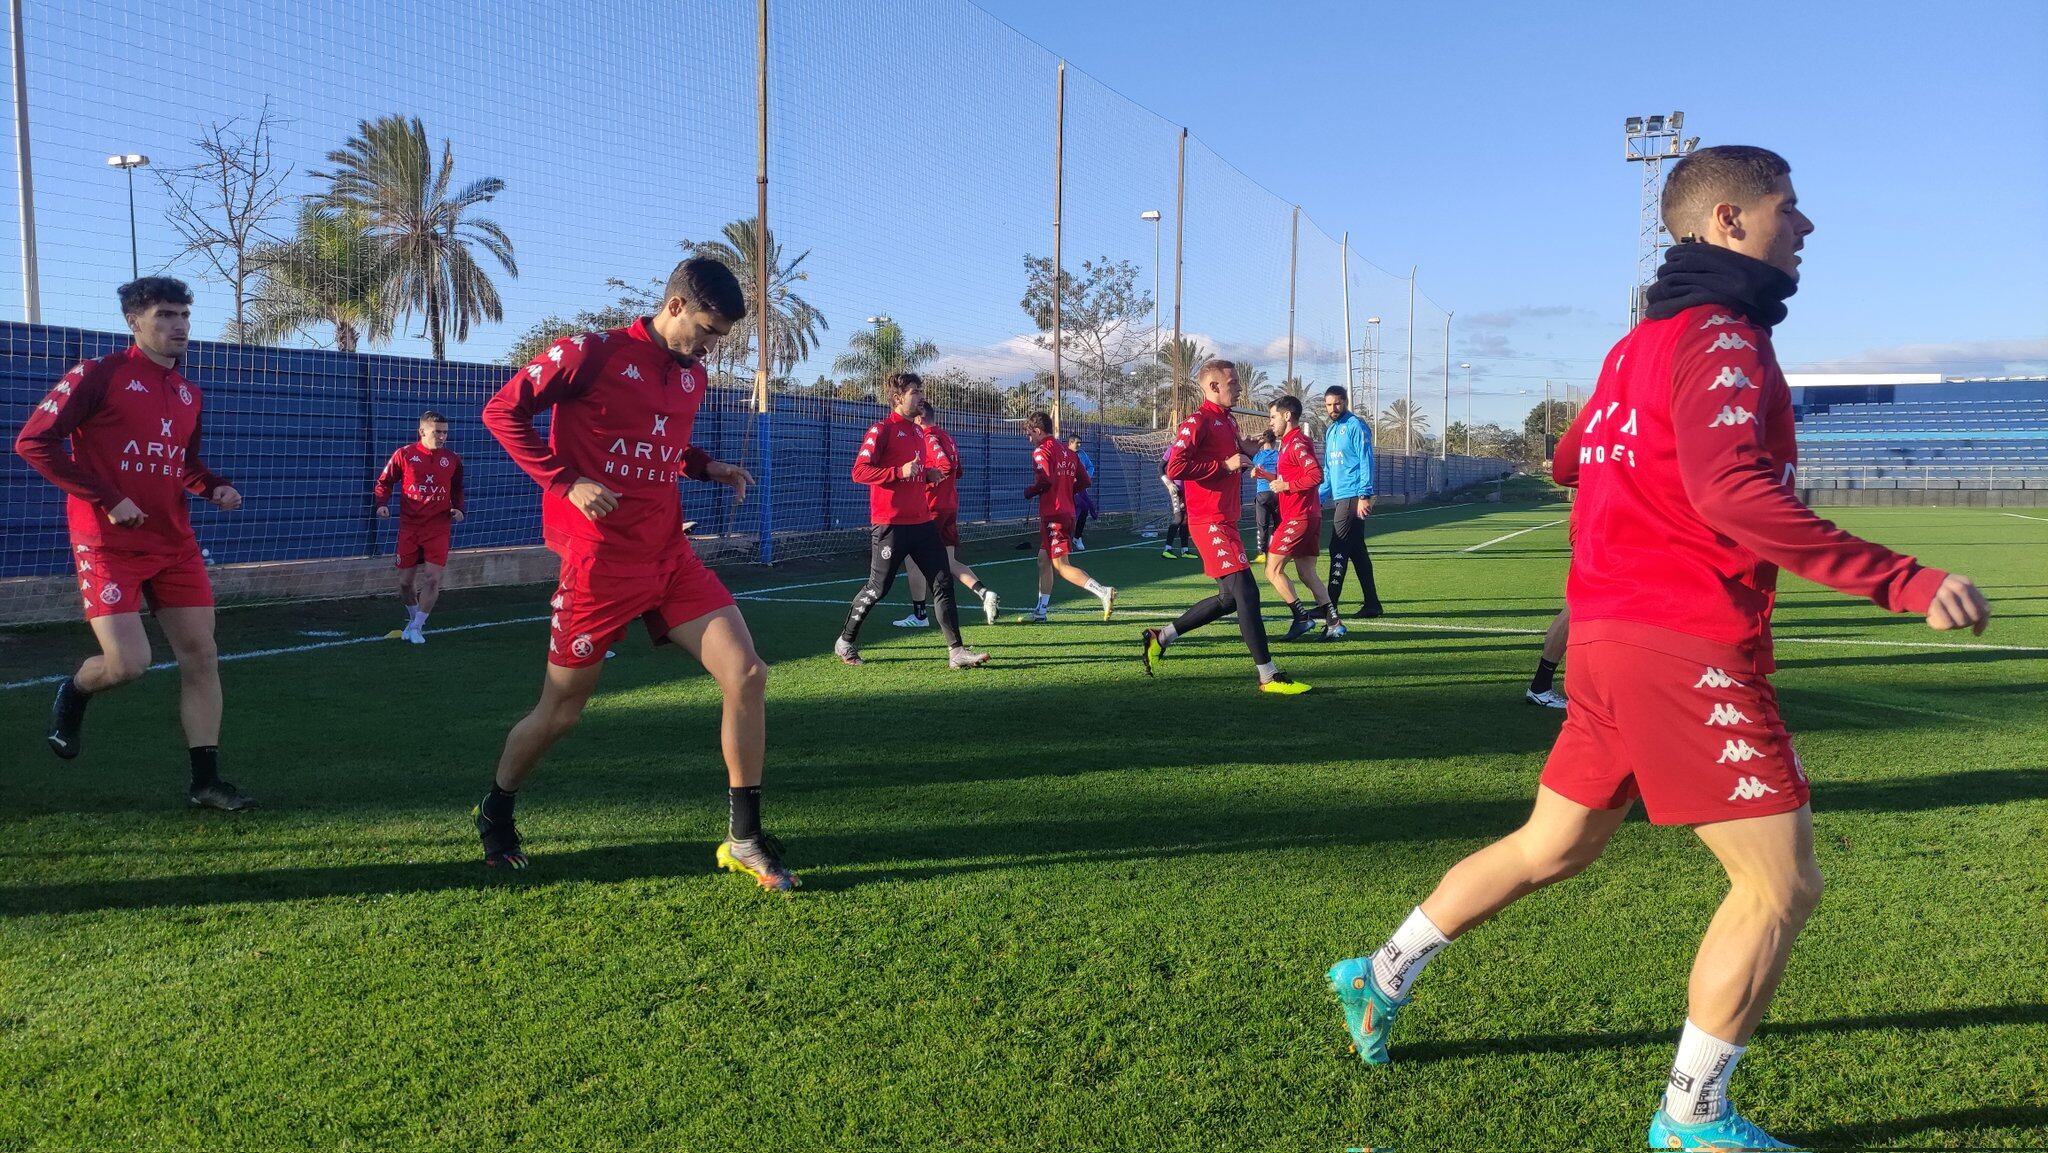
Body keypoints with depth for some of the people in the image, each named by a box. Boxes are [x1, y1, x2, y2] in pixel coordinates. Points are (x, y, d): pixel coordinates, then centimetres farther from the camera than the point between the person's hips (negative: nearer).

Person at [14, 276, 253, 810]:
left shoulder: (190, 393, 13)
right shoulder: (98, 375, -7)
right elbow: (33, 441, -10)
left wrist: (214, 486, 2)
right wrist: (106, 500, -17)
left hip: (175, 544, 6)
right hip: (108, 544, -6)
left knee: (201, 657, 1)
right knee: (128, 662, -13)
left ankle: (205, 781, 8)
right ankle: (72, 696, 25)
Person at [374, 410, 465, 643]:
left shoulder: (452, 459, 3)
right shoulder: (404, 455, -3)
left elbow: (457, 489, 17)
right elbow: (384, 482, 6)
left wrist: (458, 509, 1)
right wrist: (382, 504, -10)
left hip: (439, 527, 0)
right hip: (409, 526, 0)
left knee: (432, 578, -11)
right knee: (404, 581, 6)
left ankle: (417, 626, 5)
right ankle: (414, 617, 33)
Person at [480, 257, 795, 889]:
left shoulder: (692, 376, 11)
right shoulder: (592, 352, -9)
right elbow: (502, 411, -6)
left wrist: (707, 466, 6)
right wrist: (566, 483, -16)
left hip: (670, 554, 6)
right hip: (601, 560, -6)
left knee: (747, 675, -8)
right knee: (560, 712, 6)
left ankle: (744, 840, 3)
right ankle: (495, 817, 36)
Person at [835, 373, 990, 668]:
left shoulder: (918, 431, 18)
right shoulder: (882, 429, -8)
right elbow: (859, 472, -15)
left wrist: (929, 473, 10)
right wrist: (901, 472, -23)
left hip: (923, 522, 7)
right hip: (891, 525, -7)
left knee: (943, 583, 0)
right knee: (877, 588, 1)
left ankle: (956, 651, 2)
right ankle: (845, 642, 20)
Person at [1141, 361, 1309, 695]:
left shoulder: (1229, 421, 18)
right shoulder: (1198, 422, -11)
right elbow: (1175, 468, -22)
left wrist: (1245, 452, 8)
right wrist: (1226, 464, -20)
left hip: (1226, 521, 10)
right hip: (1210, 521, -10)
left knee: (1229, 598, 14)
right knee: (1246, 591, -12)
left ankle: (1161, 637, 24)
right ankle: (1268, 676, -9)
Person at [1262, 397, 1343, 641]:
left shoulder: (1297, 443, -13)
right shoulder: (1289, 443, 19)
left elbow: (1316, 475, -24)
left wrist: (1285, 485, -16)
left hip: (1298, 518, -10)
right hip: (1308, 517, 10)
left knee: (1273, 570, -6)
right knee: (1307, 574, 10)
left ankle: (1301, 617, -5)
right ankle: (1334, 622, 6)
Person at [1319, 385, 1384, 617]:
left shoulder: (1356, 426, -7)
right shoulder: (1330, 431, 18)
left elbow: (1366, 461, -13)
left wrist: (1364, 496, -18)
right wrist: (1320, 497, 18)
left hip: (1352, 498, -9)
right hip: (1339, 498, 9)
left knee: (1338, 550, -9)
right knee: (1357, 551, 9)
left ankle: (1330, 604, -7)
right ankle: (1371, 604, 13)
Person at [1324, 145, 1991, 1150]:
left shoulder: (1641, 342, 19)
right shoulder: (1719, 335, -11)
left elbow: (1580, 464, 28)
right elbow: (1729, 489, -26)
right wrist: (1901, 581, -26)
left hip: (1612, 633, 10)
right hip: (1688, 646, -10)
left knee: (1551, 849, 19)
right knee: (1783, 884, 0)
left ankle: (1381, 978, 27)